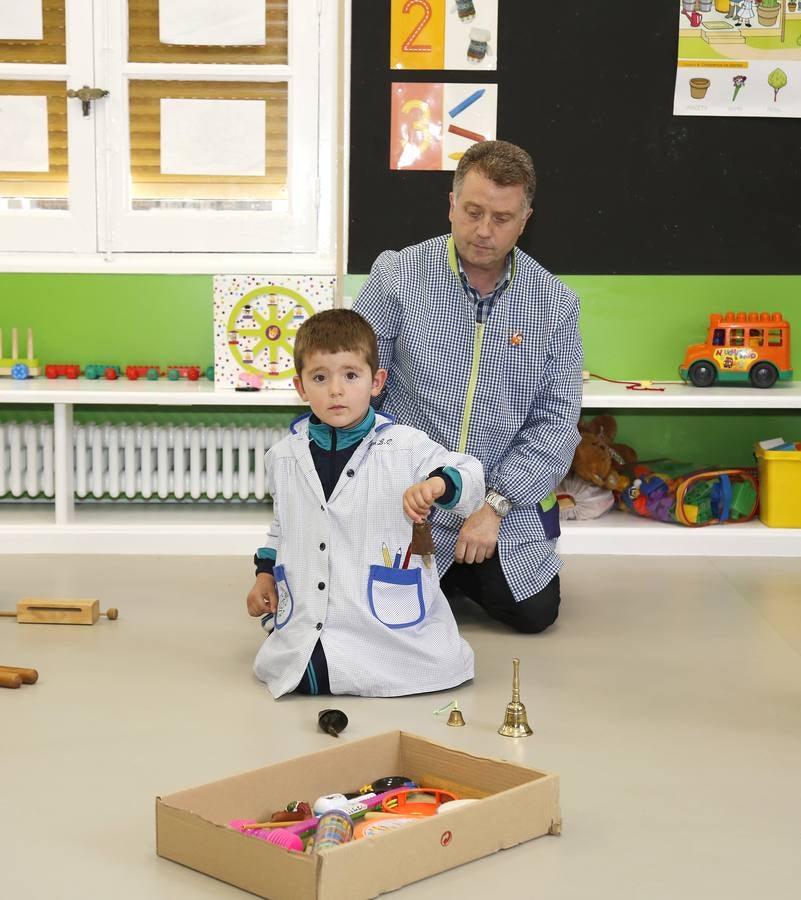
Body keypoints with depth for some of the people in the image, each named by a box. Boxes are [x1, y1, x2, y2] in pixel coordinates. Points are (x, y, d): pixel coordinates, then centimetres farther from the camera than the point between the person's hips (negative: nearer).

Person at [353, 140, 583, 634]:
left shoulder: (555, 304, -3)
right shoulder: (397, 276, -8)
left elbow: (556, 419, -3)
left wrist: (494, 505, -12)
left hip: (504, 502, 2)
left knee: (534, 612, -6)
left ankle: (468, 569, 26)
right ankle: (447, 573, 23)